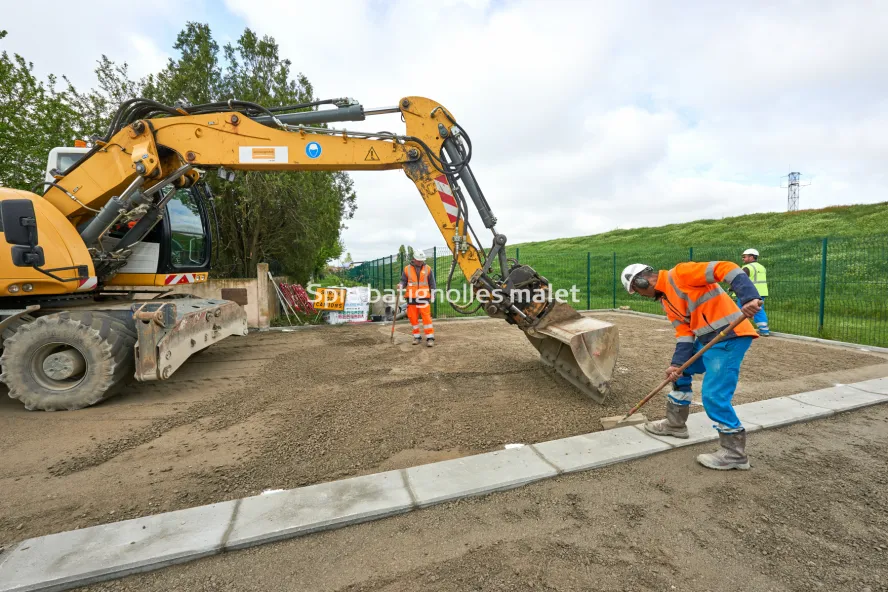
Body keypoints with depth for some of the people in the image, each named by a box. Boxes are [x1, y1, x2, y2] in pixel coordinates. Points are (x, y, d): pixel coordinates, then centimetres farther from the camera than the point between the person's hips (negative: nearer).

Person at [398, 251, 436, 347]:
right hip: (411, 298, 2)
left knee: (426, 317, -8)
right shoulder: (407, 269, 5)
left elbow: (432, 284, 9)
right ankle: (417, 337, 18)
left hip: (424, 298, -1)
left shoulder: (428, 269, 5)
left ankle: (430, 338, -3)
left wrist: (432, 296, 6)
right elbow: (403, 281, 8)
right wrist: (401, 285, -14)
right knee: (413, 318, 5)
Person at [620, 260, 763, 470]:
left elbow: (727, 268, -21)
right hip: (707, 339, 10)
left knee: (714, 395, -11)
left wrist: (749, 298, -34)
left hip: (730, 336, -10)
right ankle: (675, 424, 33)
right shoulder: (666, 300, 14)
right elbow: (684, 331, 9)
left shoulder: (679, 273, -13)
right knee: (680, 370, 20)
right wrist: (677, 362, -3)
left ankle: (734, 452, 6)